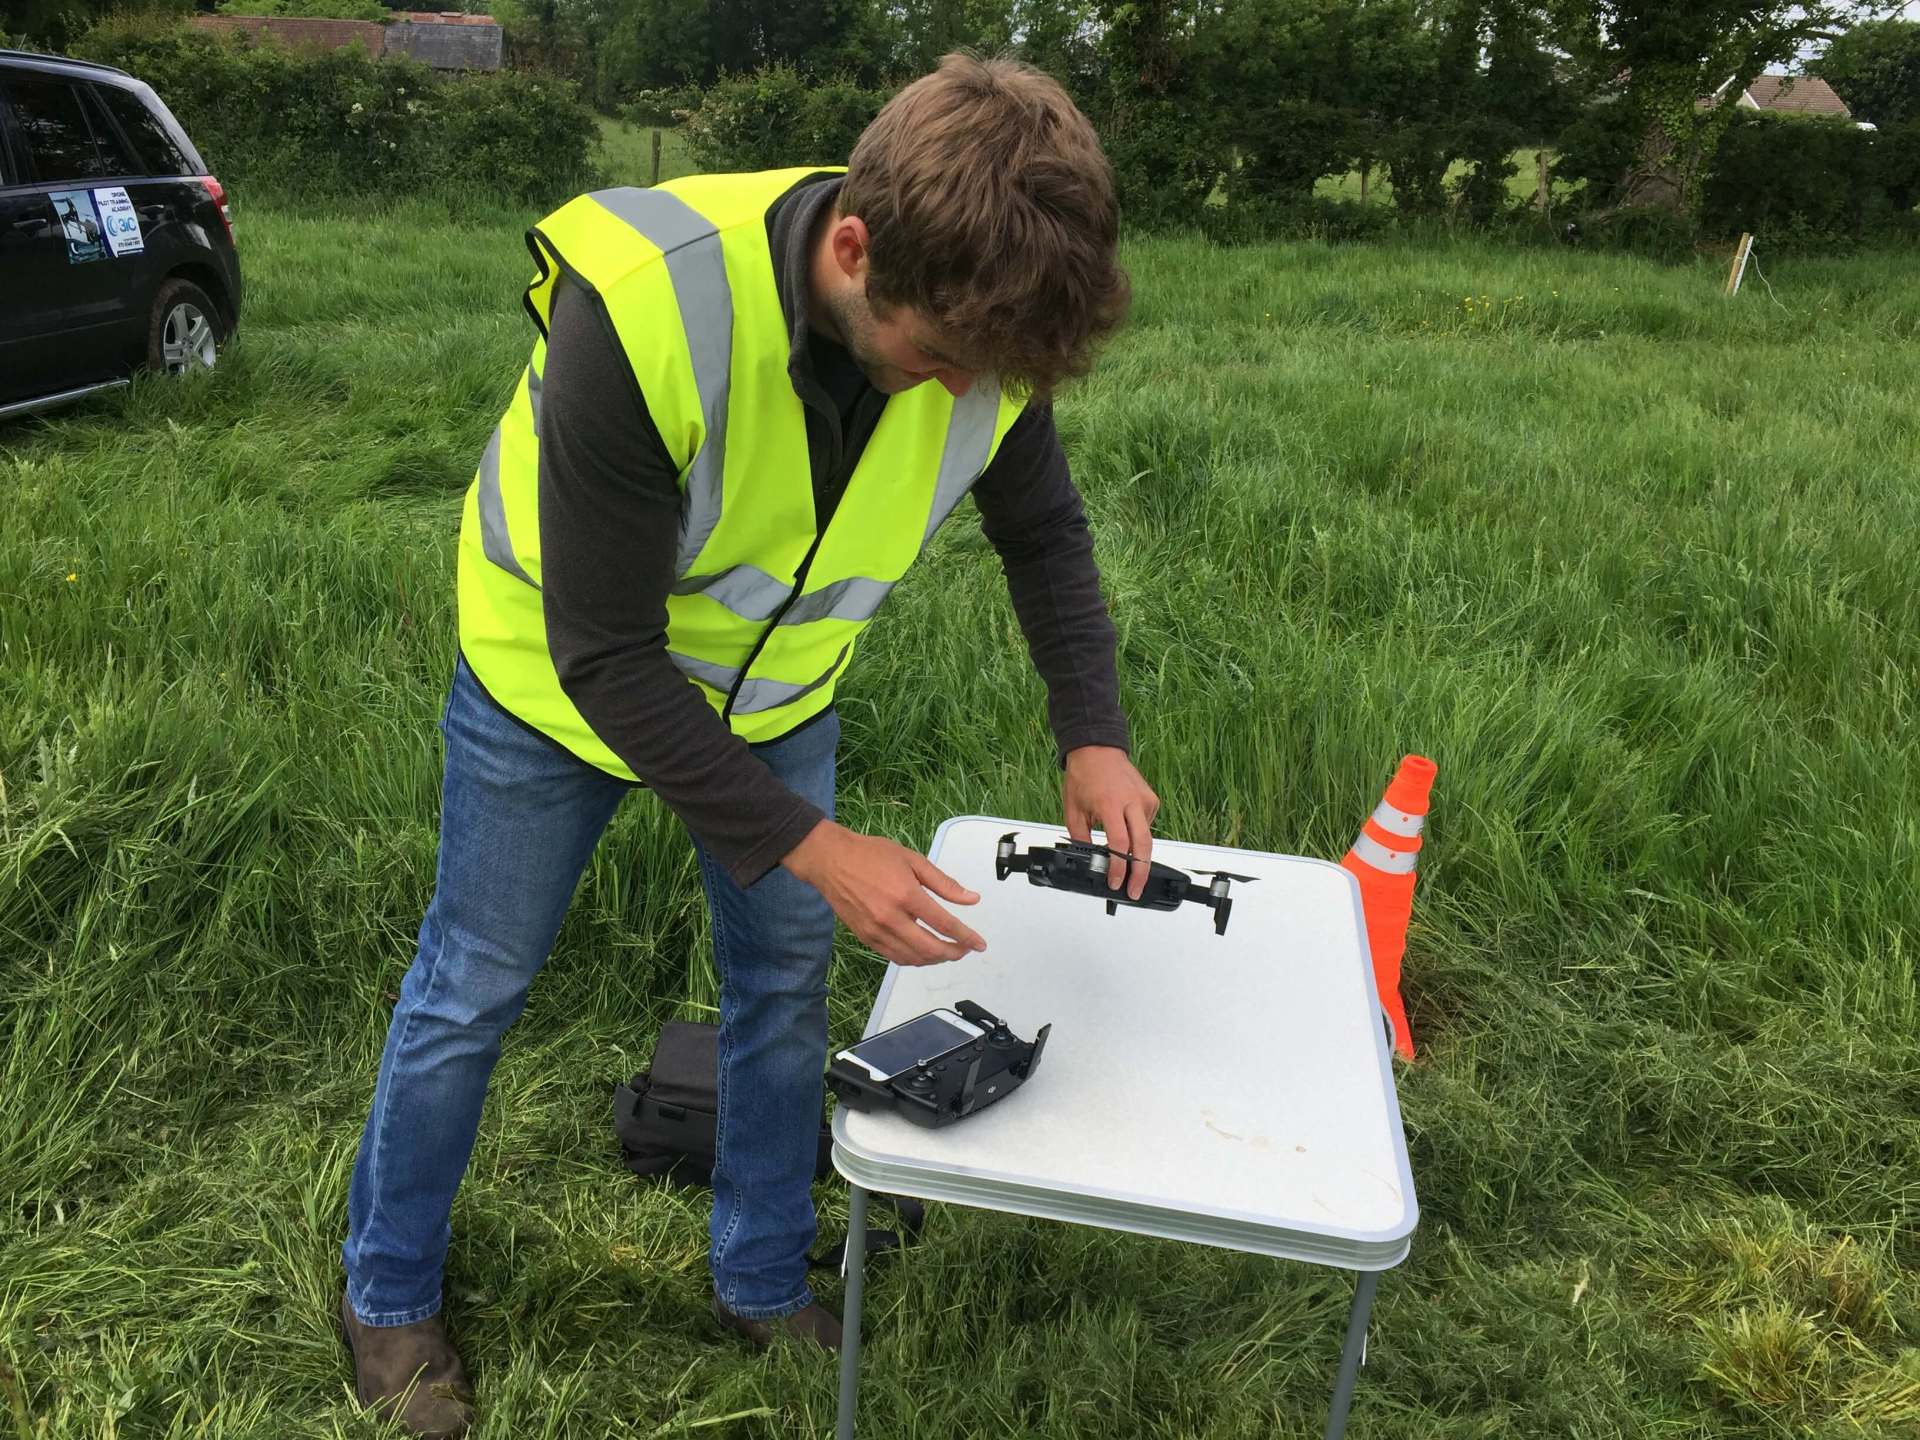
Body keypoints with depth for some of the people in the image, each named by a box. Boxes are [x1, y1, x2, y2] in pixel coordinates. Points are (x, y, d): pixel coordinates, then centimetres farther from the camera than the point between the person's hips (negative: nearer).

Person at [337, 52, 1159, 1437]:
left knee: (784, 982, 13)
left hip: (776, 683, 4)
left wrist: (1094, 735, -15)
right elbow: (607, 658, -32)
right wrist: (810, 846, -34)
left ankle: (764, 1284, 38)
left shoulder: (983, 314, -23)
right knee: (474, 987, 11)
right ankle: (389, 1296, 38)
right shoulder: (640, 306, -40)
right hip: (562, 676, -4)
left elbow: (1044, 530, -4)